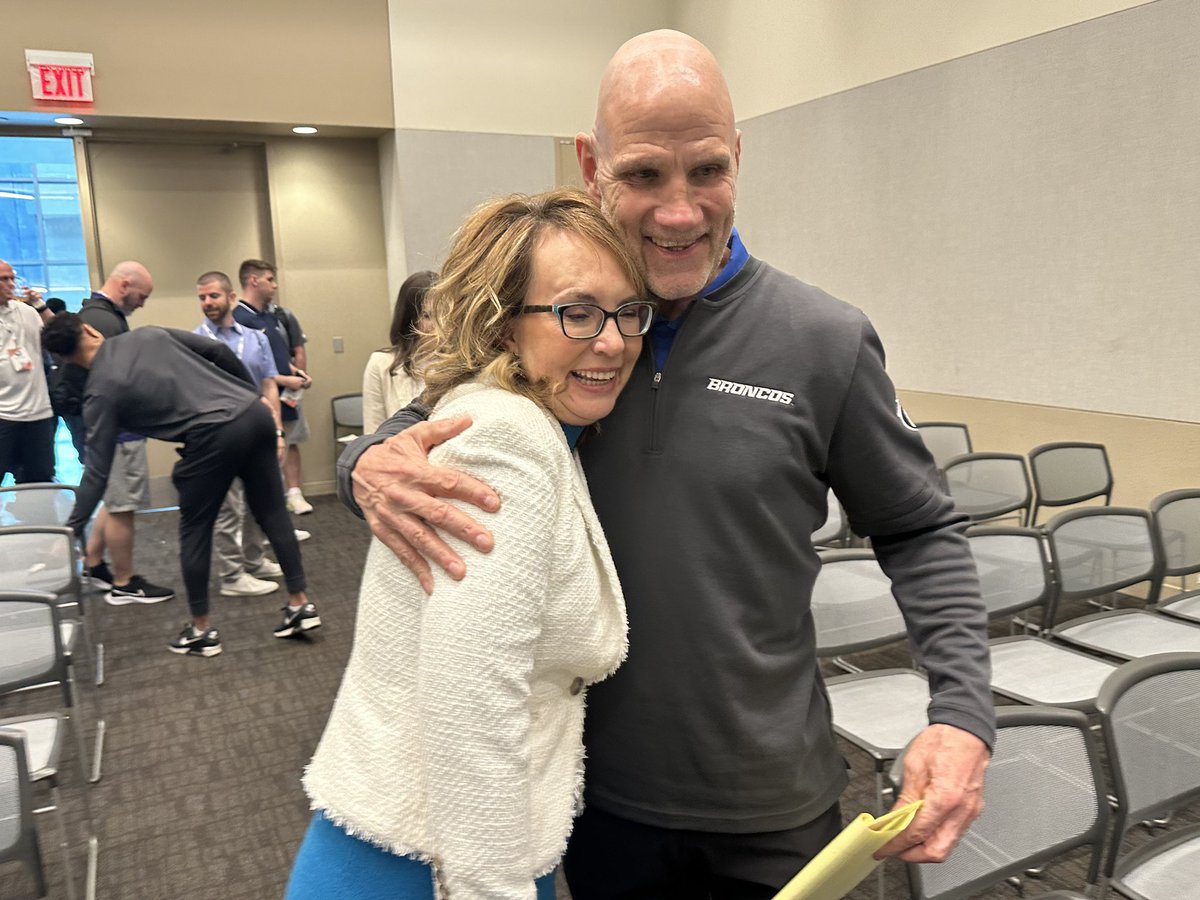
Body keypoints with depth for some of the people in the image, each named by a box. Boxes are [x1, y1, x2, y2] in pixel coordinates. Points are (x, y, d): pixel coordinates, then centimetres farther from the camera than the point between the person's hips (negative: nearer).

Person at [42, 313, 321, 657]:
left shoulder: (101, 390, 2)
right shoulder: (150, 334, 13)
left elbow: (98, 470, 2)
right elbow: (220, 351, 12)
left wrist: (73, 528, 9)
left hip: (215, 438, -5)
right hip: (255, 413, 6)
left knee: (195, 531, 12)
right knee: (273, 514, 14)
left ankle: (201, 630, 22)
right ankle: (300, 604, 20)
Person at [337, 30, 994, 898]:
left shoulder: (825, 341, -12)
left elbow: (919, 531, -1)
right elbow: (424, 422, 4)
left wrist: (964, 709, -14)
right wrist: (372, 462, -20)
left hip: (772, 806, -1)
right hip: (600, 793, 2)